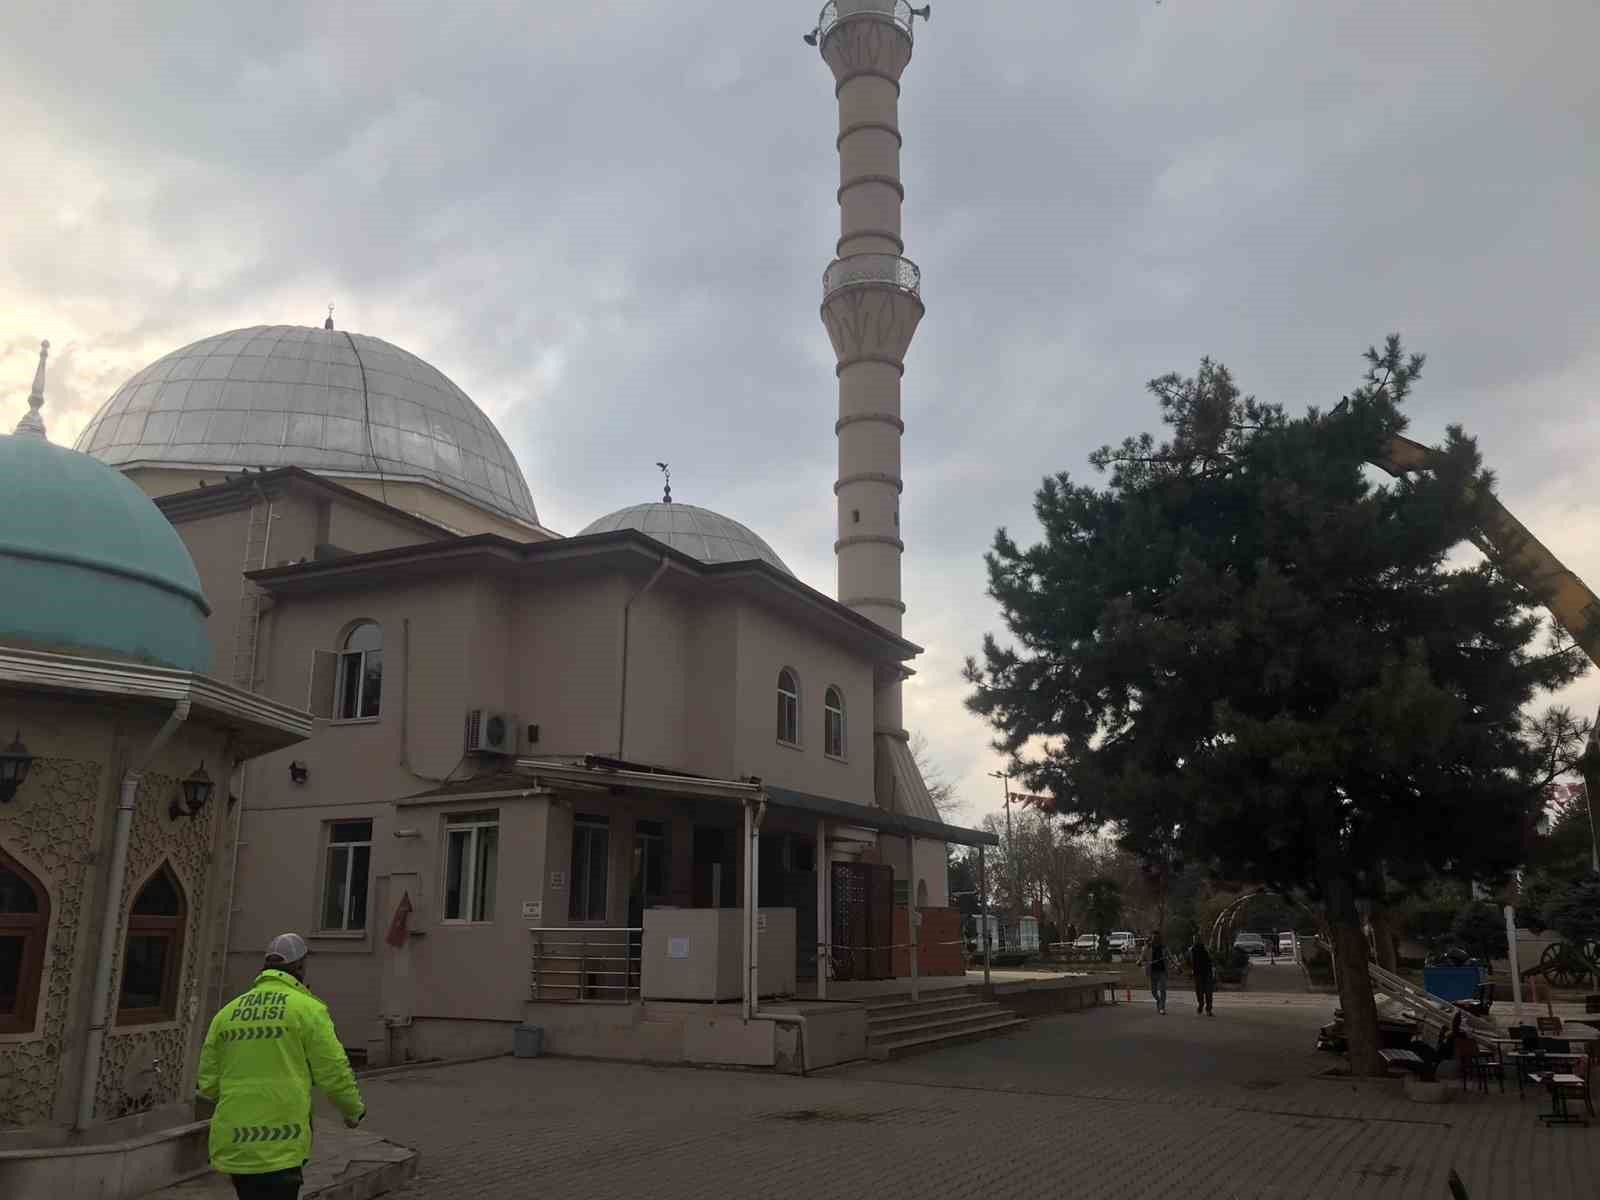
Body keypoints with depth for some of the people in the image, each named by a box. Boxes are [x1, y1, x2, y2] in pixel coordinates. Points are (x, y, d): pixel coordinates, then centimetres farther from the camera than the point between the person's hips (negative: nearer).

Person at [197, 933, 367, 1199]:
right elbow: (333, 1071, -6)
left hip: (233, 1145, 6)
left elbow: (208, 1083, 11)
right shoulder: (308, 1008, -5)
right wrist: (354, 1110, 11)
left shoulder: (227, 1012, 9)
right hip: (279, 1147, -5)